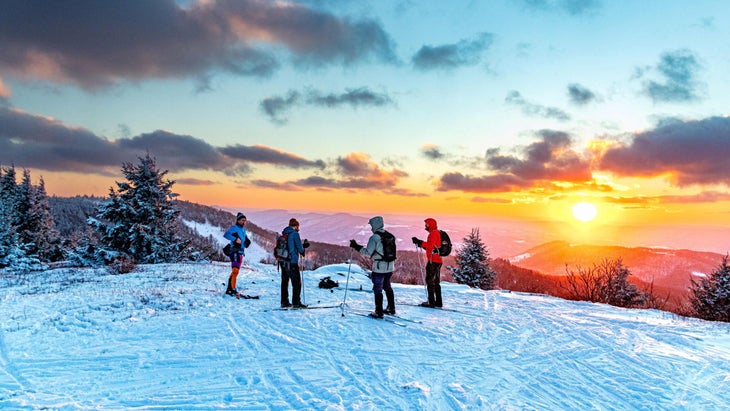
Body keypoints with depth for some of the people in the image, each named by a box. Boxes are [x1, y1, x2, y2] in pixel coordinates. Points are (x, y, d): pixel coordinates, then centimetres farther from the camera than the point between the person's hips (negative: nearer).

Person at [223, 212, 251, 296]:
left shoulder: (243, 229, 19)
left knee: (234, 272, 14)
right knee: (235, 270, -19)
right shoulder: (234, 228, -6)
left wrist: (247, 241, 8)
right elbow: (226, 234, -21)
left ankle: (229, 289, 22)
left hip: (240, 252, 9)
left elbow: (245, 239, 31)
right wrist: (235, 239, -28)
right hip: (235, 252, -9)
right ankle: (233, 289, -24)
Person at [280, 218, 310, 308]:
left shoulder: (284, 234, 11)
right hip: (292, 262, -7)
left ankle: (284, 302, 18)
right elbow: (300, 249, -10)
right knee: (297, 283, 0)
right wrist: (303, 250, 13)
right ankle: (296, 303, -1)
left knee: (284, 282, 14)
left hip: (283, 262, 7)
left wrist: (303, 245, 20)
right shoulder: (295, 233, -10)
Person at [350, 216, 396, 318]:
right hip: (390, 267, 7)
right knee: (387, 287, 21)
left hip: (379, 267, -7)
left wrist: (356, 246, -11)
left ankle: (379, 313, 5)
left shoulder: (374, 238, -15)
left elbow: (368, 252, -18)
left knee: (378, 290, 2)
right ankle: (391, 309, 29)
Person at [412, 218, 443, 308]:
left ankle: (431, 302, -9)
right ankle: (438, 302, 17)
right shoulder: (437, 233, 22)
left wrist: (419, 242, -21)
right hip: (438, 260, 10)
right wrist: (420, 243, 14)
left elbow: (430, 245, -24)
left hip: (433, 261, -10)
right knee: (436, 282, 13)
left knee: (430, 280, -8)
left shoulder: (433, 233, -10)